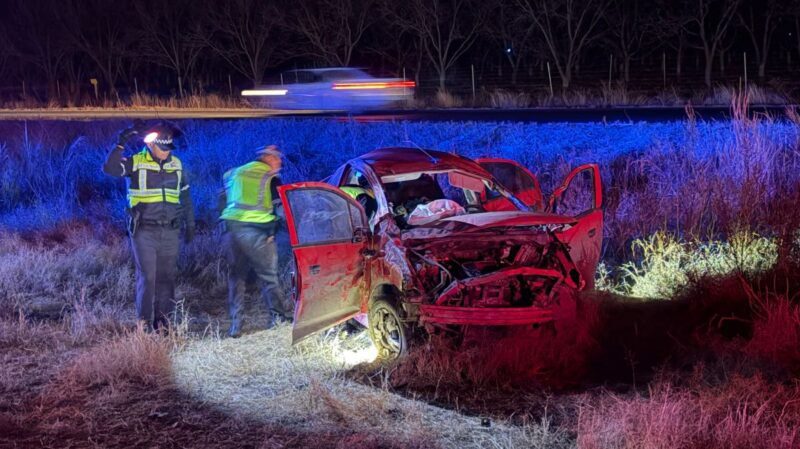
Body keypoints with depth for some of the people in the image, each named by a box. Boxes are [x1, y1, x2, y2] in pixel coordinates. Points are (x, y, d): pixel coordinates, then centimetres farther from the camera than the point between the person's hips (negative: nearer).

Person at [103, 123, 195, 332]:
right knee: (147, 277, -5)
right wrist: (120, 145, -26)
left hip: (170, 231, 4)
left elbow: (185, 196, 18)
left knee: (167, 277, 6)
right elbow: (109, 168, -20)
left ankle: (164, 321, 15)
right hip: (144, 231, -4)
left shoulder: (177, 165, 9)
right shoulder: (136, 162, -4)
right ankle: (145, 322, 2)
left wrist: (190, 224, 18)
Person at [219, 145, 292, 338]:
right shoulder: (271, 178, 3)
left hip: (232, 226, 5)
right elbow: (278, 206, -5)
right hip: (256, 231, -5)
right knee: (268, 275, 6)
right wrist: (272, 231, 0)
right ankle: (278, 315, 8)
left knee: (236, 275, 11)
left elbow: (222, 199, 22)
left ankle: (235, 323, 9)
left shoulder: (234, 173, 19)